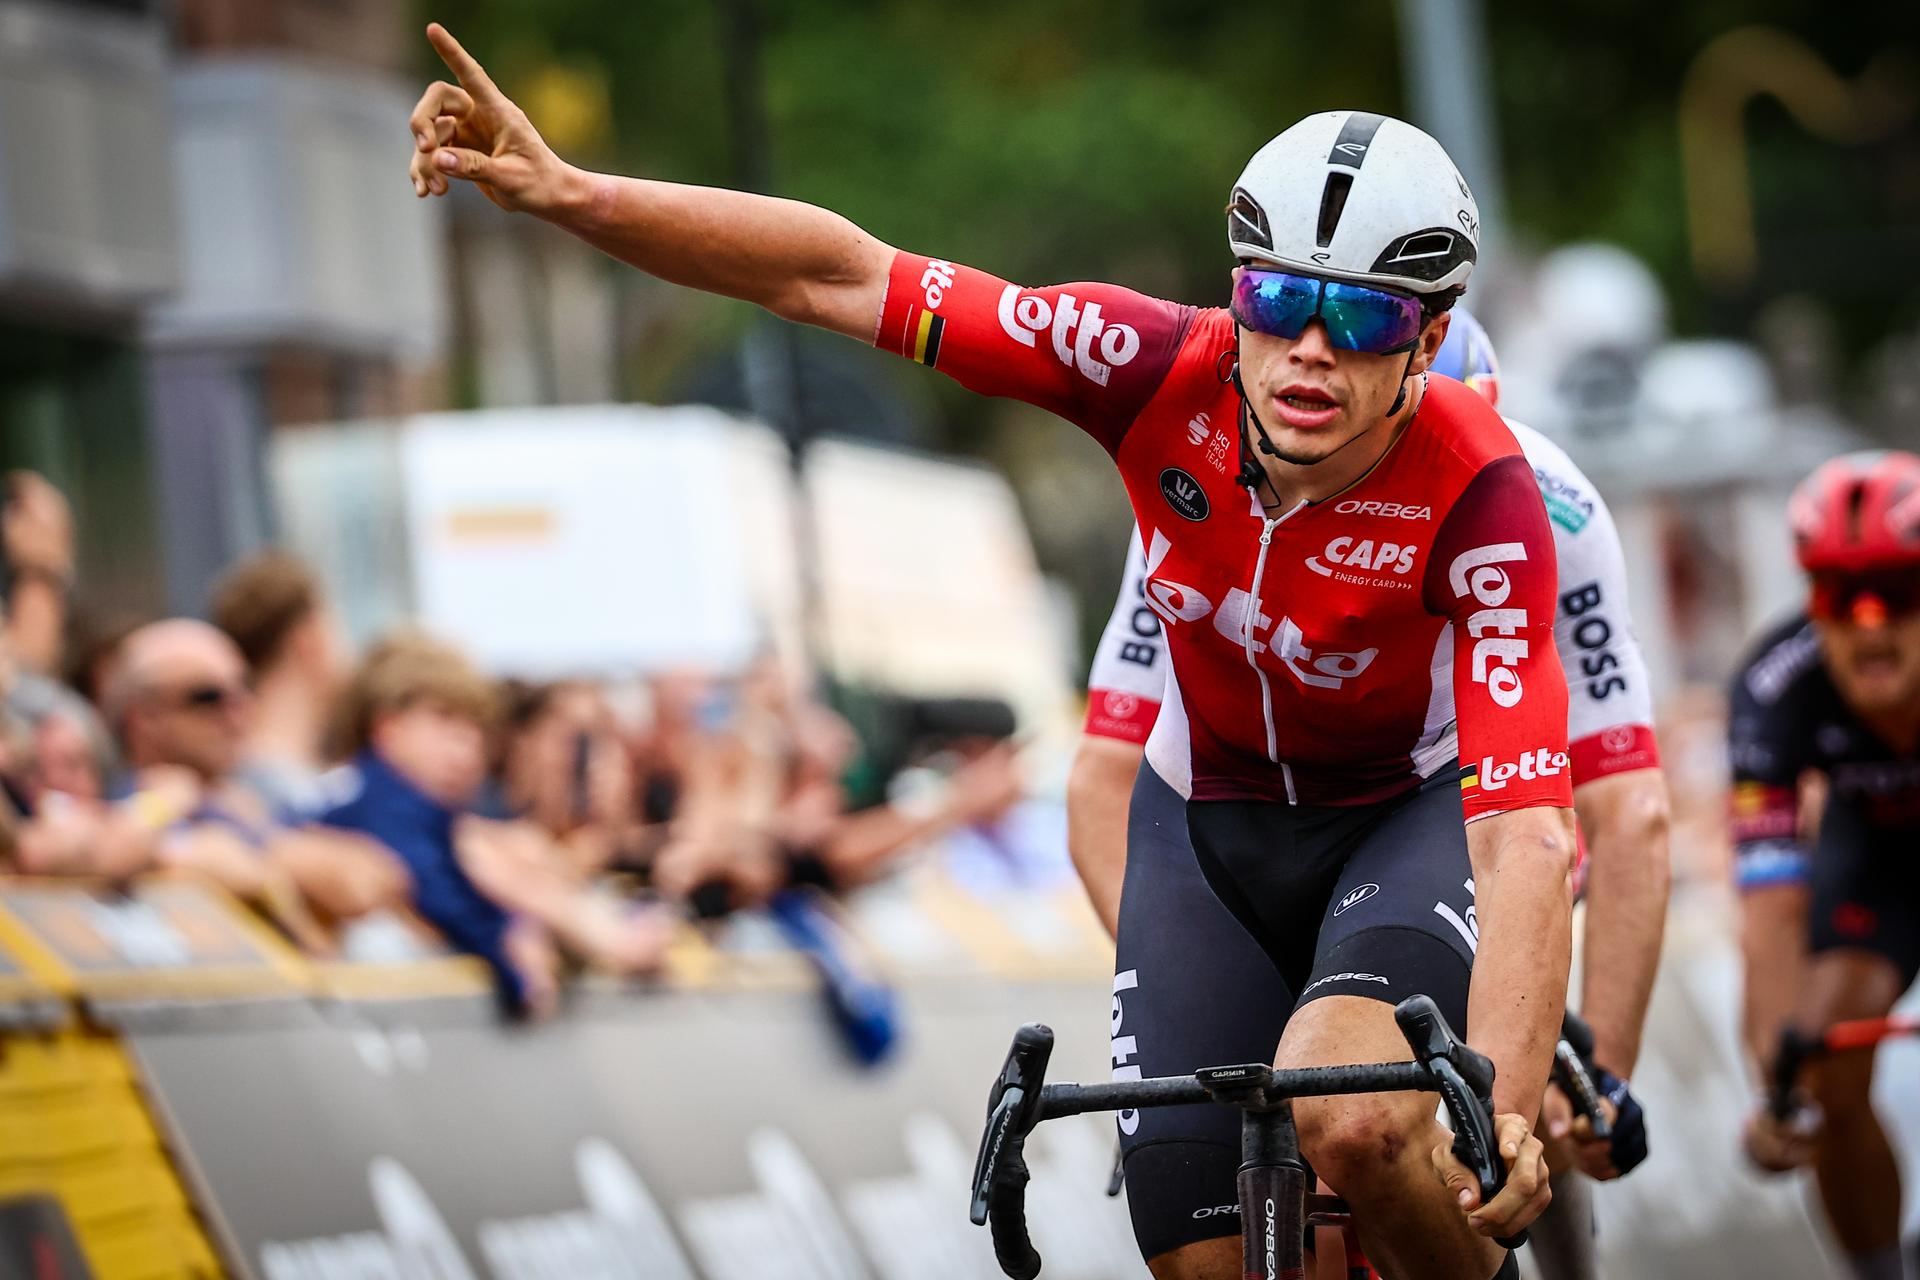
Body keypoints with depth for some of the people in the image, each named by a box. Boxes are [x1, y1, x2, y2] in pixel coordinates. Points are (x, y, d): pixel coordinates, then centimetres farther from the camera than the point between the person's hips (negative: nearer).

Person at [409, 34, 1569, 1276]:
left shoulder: (1480, 496, -33)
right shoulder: (1167, 374, -26)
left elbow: (1525, 847, -40)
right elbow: (839, 276, -25)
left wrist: (1506, 1127, -53)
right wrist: (564, 192, -35)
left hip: (1422, 809, -4)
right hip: (1222, 817, 4)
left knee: (1348, 1123, -31)